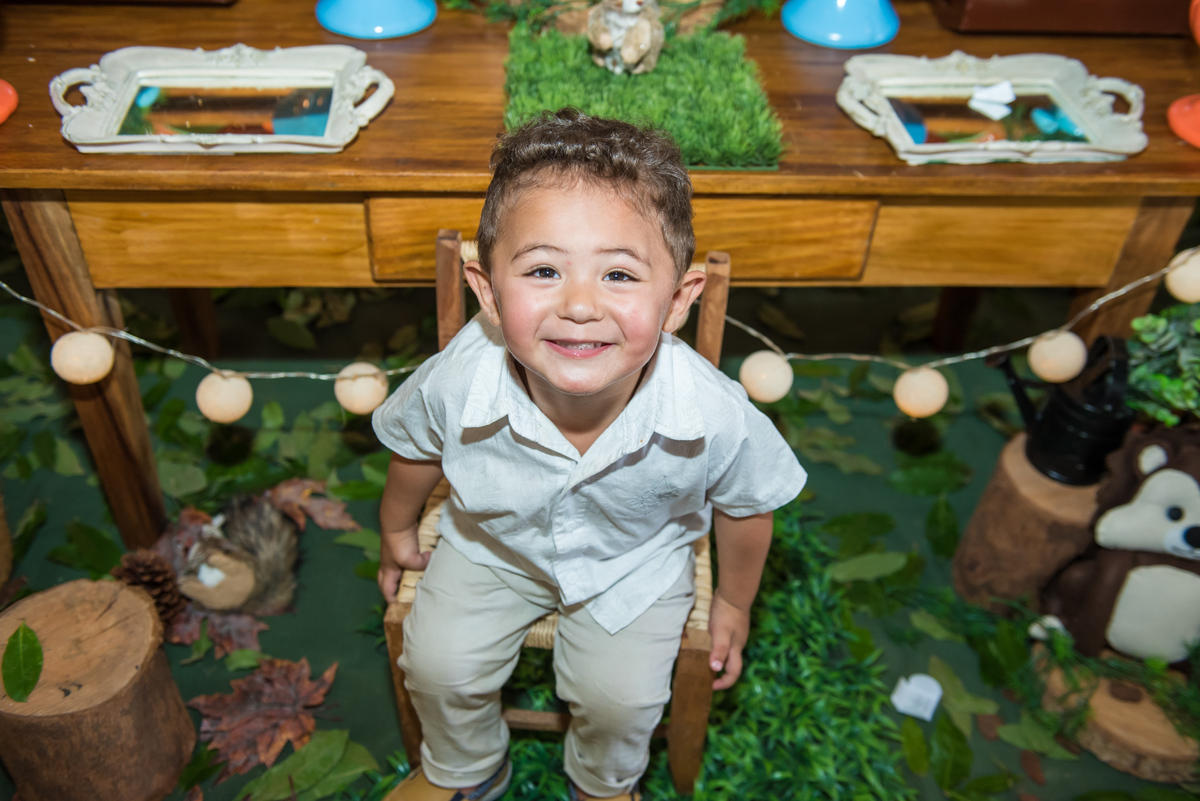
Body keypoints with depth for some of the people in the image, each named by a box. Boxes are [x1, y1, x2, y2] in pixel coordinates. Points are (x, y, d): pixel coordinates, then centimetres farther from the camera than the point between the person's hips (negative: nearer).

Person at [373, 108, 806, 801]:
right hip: (493, 545, 1)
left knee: (618, 698, -5)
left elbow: (746, 507, -12)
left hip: (637, 561, -1)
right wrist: (397, 530, 11)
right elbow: (416, 449, -7)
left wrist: (734, 602, 5)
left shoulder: (715, 418, -37)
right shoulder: (456, 384, -35)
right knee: (437, 667, 1)